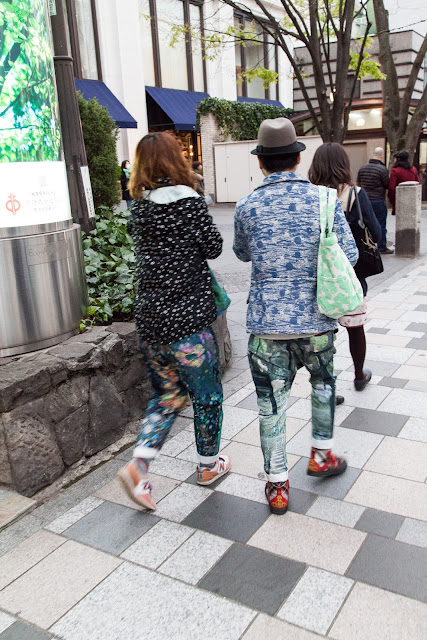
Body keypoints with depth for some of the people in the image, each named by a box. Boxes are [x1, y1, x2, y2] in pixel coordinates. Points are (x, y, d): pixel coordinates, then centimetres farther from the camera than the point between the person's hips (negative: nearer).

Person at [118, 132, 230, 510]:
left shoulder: (139, 208, 5)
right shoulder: (188, 202, -14)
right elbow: (214, 247, -4)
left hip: (149, 319, 6)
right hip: (187, 321, -6)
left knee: (167, 395, 20)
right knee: (207, 396, 14)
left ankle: (139, 465, 9)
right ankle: (208, 465, 31)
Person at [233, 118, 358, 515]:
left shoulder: (247, 207, -2)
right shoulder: (323, 199, -4)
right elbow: (349, 256, -2)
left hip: (267, 321, 0)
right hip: (315, 318, 1)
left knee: (272, 403, 8)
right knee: (323, 381, 27)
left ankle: (277, 486, 17)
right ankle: (322, 455, 37)